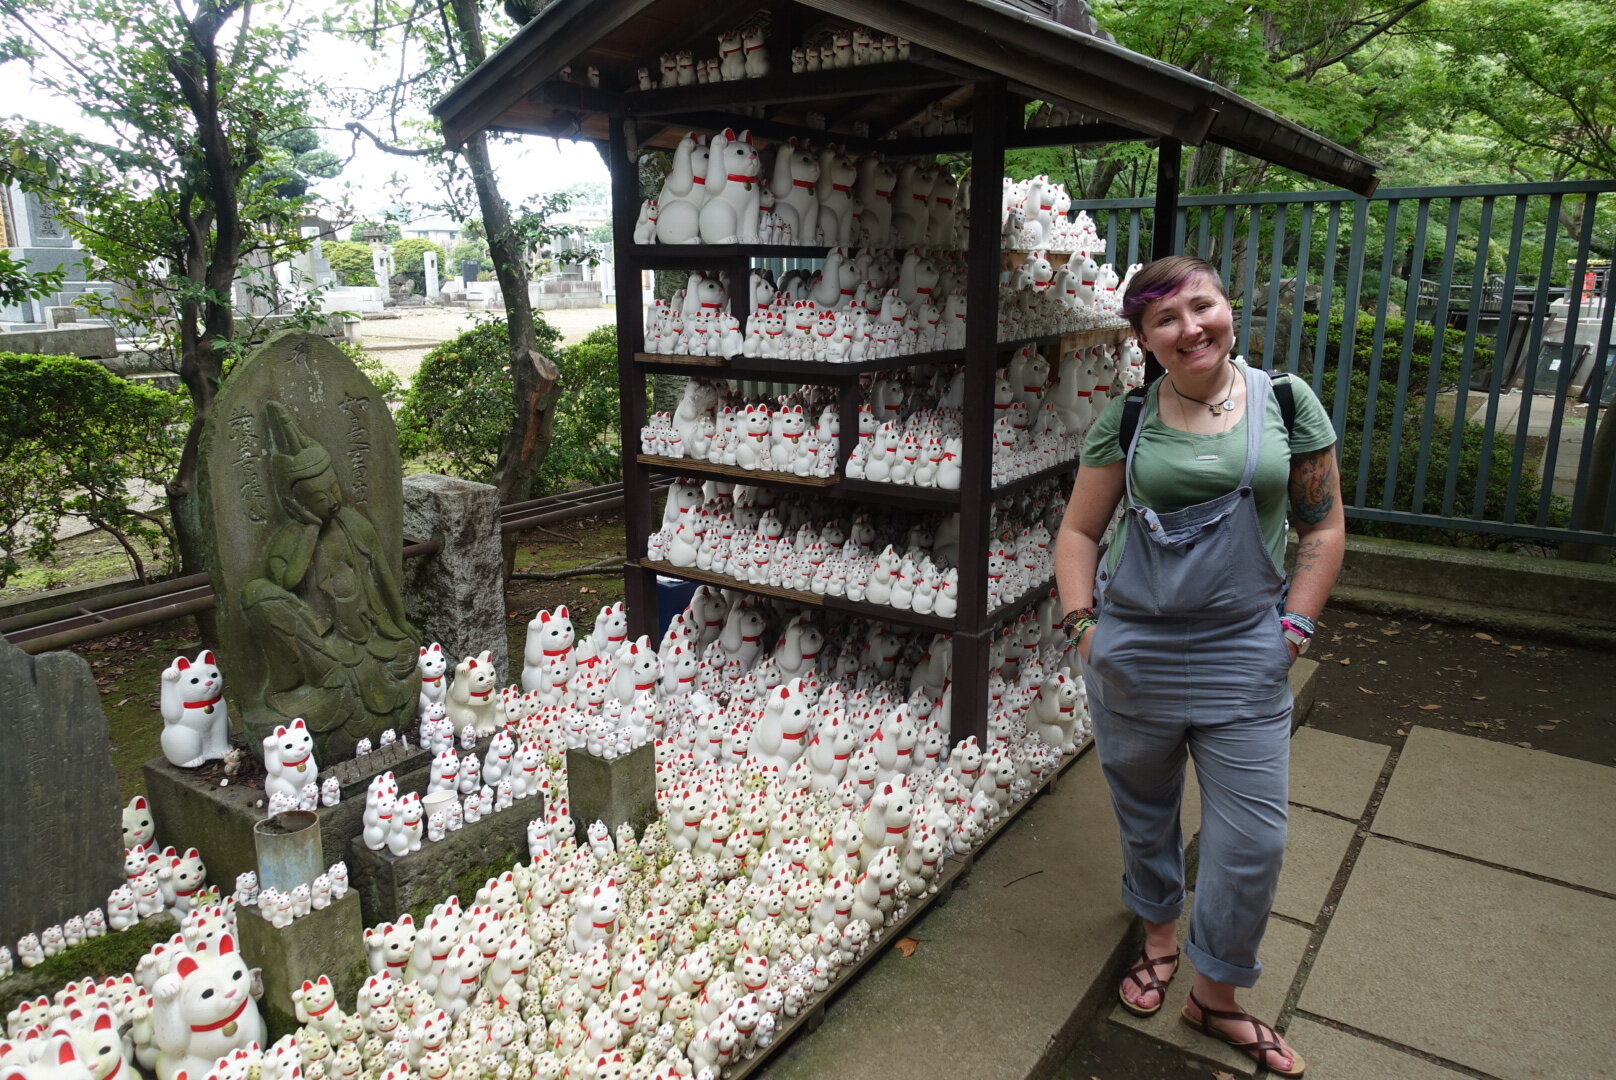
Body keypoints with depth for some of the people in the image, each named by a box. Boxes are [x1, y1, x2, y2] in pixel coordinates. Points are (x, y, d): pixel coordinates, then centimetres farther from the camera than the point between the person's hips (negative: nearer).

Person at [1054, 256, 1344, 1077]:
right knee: (1143, 813, 16)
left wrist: (1295, 624, -2)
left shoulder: (1286, 402, -1)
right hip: (1132, 652, 0)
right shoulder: (1126, 419, -2)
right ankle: (1158, 934, 43)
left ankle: (1216, 996, 26)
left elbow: (1323, 526, 4)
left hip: (1245, 653, 0)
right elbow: (1079, 530, 4)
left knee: (1252, 839, 3)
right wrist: (1081, 621, -6)